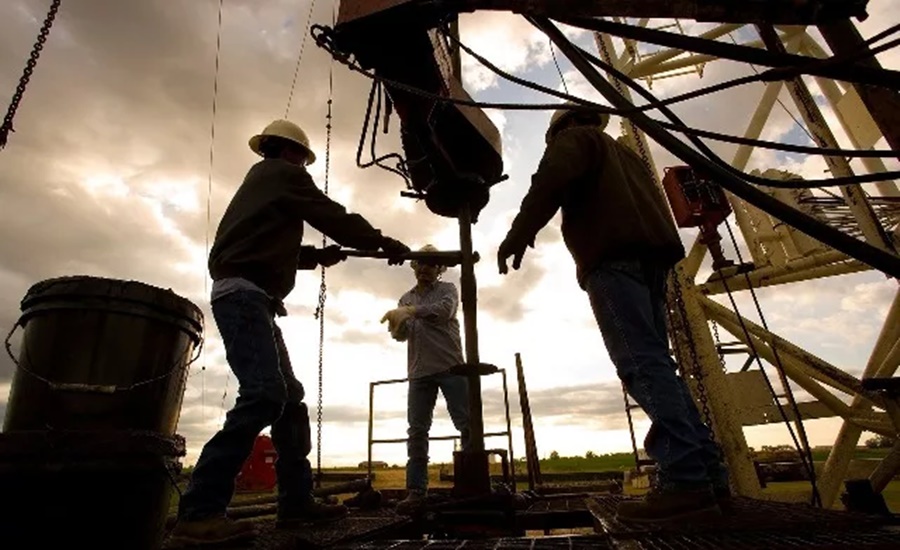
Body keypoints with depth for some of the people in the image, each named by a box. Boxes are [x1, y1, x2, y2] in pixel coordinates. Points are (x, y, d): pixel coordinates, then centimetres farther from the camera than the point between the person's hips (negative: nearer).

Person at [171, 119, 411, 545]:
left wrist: (317, 255, 24)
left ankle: (297, 501, 9)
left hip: (249, 298, 10)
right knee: (265, 395, -22)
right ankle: (198, 512, -20)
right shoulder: (283, 174, 3)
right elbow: (334, 217, -2)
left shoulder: (258, 182, 31)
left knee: (289, 398, 6)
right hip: (244, 295, -10)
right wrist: (384, 242, 7)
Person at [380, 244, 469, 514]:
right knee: (416, 431, -2)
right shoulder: (406, 299, 21)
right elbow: (401, 335, 9)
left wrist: (410, 311, -18)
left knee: (467, 424, -5)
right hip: (419, 372, 3)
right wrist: (396, 323, -14)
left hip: (451, 367, -3)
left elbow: (445, 310, -13)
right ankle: (416, 491, 0)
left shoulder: (447, 289, 10)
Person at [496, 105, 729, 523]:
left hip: (613, 258, -8)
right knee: (655, 363, 5)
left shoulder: (576, 138, 13)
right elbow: (653, 207, 30)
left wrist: (518, 235, -13)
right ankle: (708, 473, 3)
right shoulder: (625, 154, 37)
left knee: (642, 365, -17)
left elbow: (552, 178, -9)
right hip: (650, 258, 9)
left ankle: (686, 480, -22)